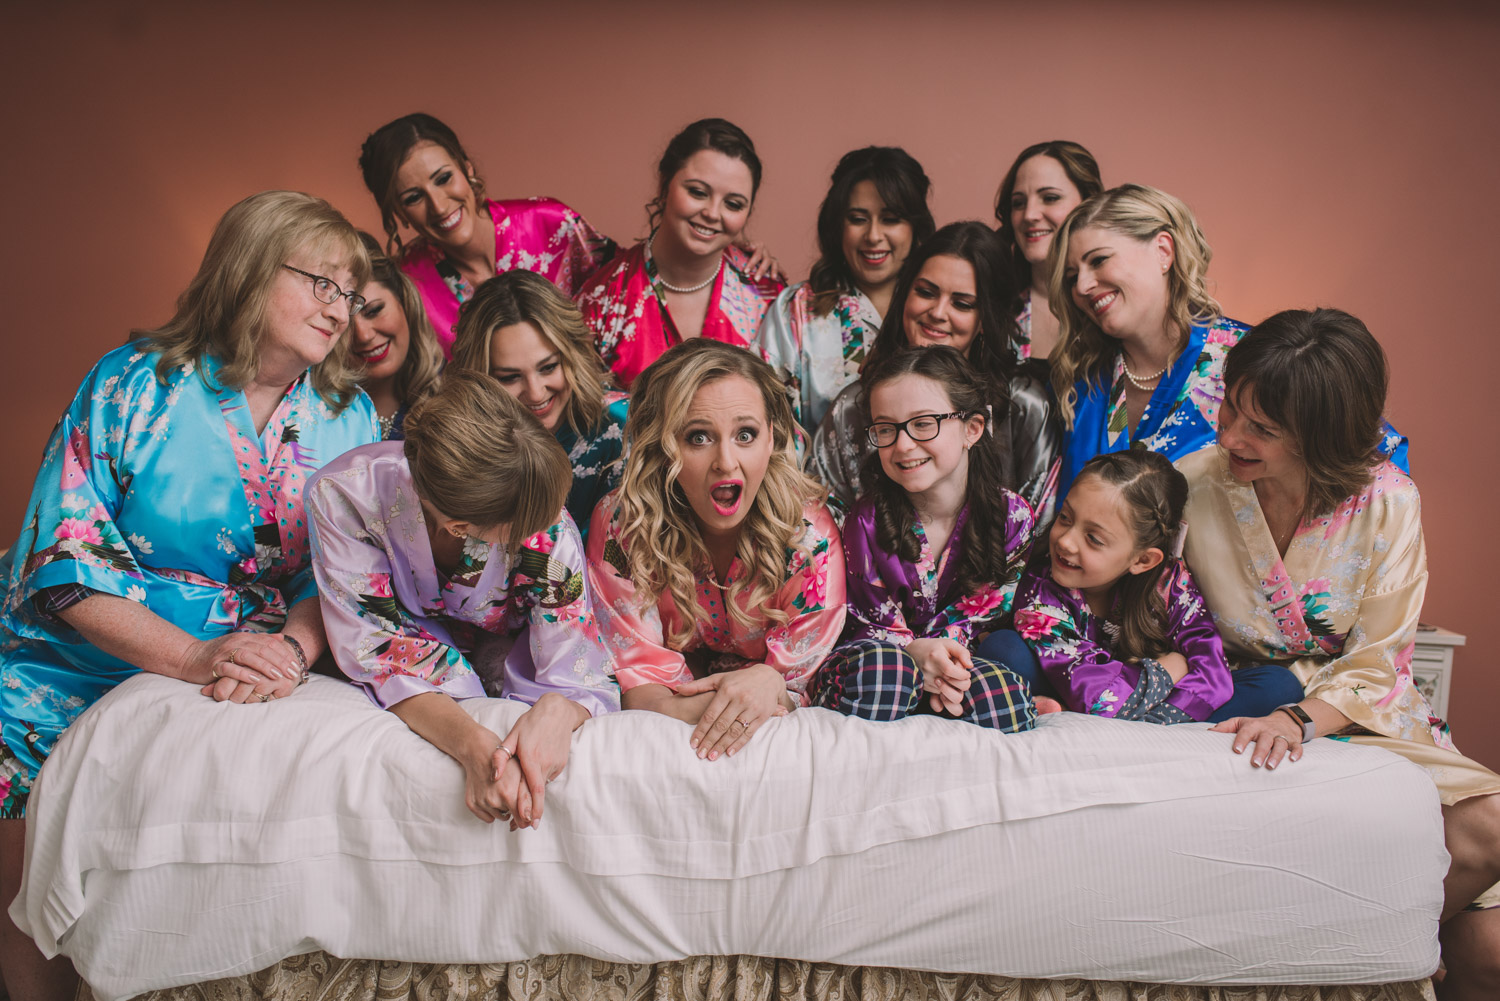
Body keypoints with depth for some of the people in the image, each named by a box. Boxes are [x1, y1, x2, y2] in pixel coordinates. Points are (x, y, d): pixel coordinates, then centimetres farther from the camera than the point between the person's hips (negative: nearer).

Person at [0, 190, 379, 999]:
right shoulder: (134, 384, -5)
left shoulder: (348, 417, 4)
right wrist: (192, 657, -23)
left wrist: (293, 647, -22)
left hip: (250, 683, 2)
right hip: (68, 676, -1)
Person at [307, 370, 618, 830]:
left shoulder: (549, 530, -29)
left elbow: (584, 681, -23)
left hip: (500, 668, 1)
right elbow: (376, 652, -28)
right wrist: (474, 745, -46)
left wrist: (557, 711, -49)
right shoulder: (343, 496, -30)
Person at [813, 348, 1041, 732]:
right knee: (879, 664, -39)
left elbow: (985, 613, -3)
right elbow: (870, 623, -6)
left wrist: (942, 659, -25)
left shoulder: (1012, 516, -9)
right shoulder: (867, 520, -11)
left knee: (998, 694, -33)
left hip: (959, 660, 2)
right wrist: (915, 652, -29)